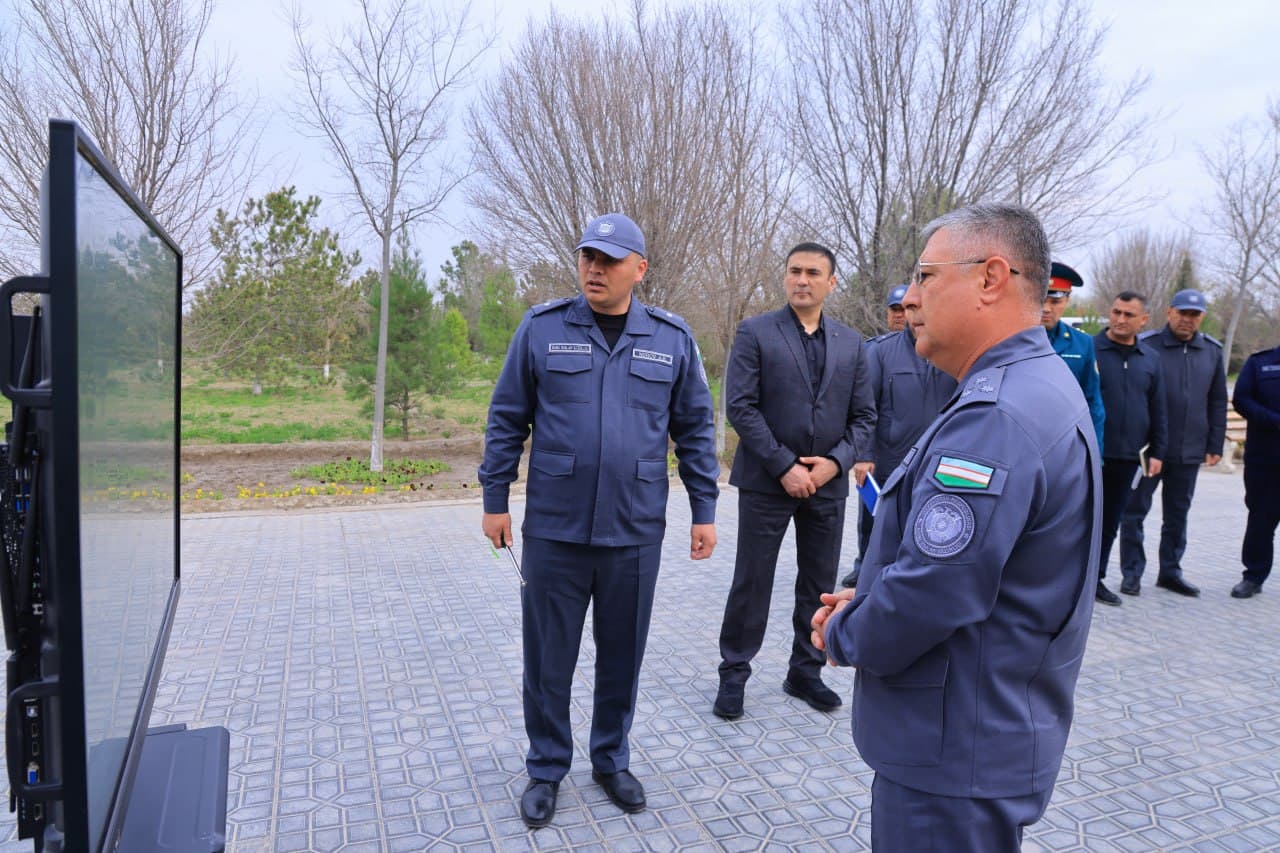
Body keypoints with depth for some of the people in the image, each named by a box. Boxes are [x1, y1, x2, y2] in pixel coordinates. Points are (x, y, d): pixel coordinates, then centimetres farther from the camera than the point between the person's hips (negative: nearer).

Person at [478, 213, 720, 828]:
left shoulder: (672, 339, 1)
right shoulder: (542, 329, -2)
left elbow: (695, 430, 6)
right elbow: (506, 419, 2)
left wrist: (703, 510, 5)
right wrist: (495, 500, 2)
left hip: (635, 532, 1)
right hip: (553, 529, -1)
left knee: (622, 655, 15)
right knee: (548, 658, 12)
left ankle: (612, 761, 38)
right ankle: (547, 769, 34)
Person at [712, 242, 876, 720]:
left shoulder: (851, 344, 8)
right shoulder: (755, 333, -4)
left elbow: (863, 415, 8)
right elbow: (740, 407, -11)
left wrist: (837, 461, -9)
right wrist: (785, 466, -15)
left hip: (828, 483, 4)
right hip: (767, 482, -3)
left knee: (819, 586, 13)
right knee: (751, 583, 5)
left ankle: (805, 672, 30)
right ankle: (734, 674, 21)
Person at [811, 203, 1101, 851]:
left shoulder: (995, 417, -26)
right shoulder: (1038, 386, 9)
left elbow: (931, 595, -30)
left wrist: (843, 635, -10)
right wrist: (866, 602, 4)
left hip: (955, 758, -9)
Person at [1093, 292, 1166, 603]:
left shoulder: (1151, 359, 10)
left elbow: (1158, 410, 15)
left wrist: (1156, 452, 11)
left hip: (1128, 457, 5)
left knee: (1110, 522, 11)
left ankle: (1094, 578, 22)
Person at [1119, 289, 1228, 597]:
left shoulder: (1212, 351, 6)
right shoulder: (1147, 346, -7)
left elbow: (1218, 402, 12)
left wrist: (1215, 445, 8)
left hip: (1189, 452, 4)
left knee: (1178, 515, 14)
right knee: (1135, 511, 3)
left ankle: (1170, 571, 26)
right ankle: (1132, 573, 13)